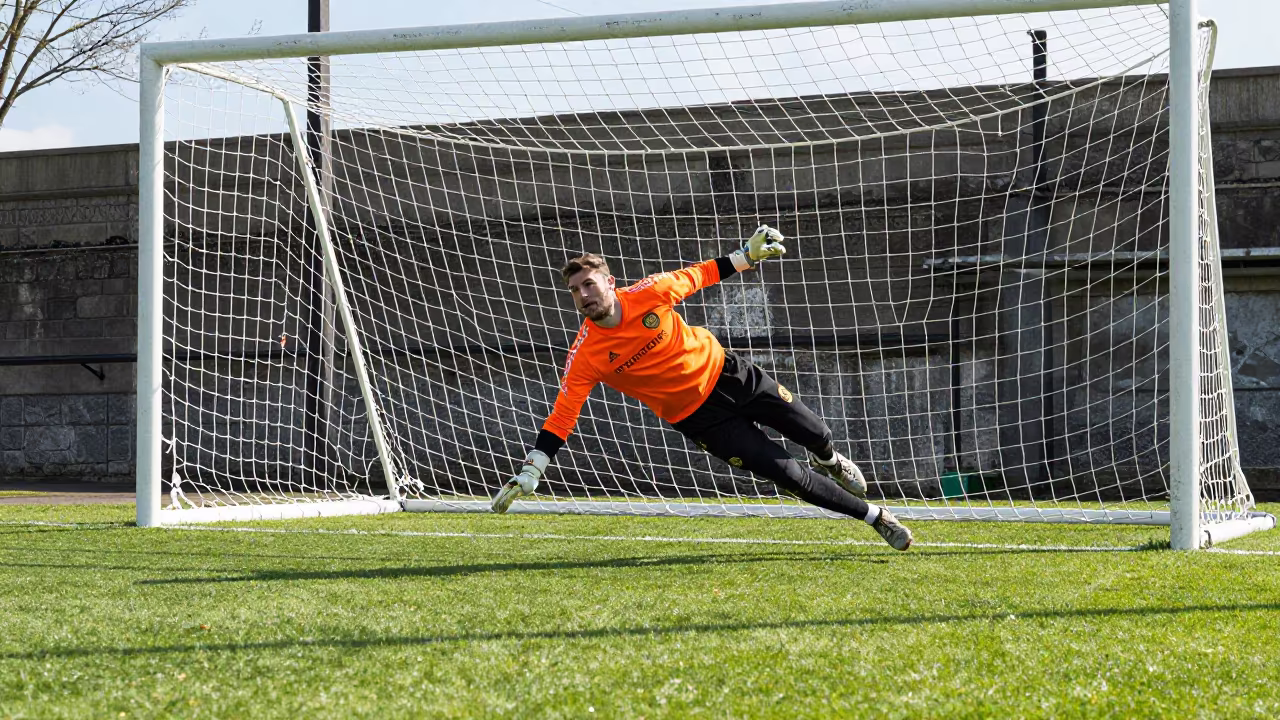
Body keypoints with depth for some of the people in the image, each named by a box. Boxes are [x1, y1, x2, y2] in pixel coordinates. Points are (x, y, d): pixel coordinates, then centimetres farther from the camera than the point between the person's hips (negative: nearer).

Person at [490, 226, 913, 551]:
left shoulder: (648, 294, -18)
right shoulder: (586, 355, -21)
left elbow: (699, 276, -1)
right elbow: (562, 417, -20)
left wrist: (749, 256, 4)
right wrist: (529, 473, -27)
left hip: (724, 372, 2)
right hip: (695, 417, -2)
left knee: (815, 433, 11)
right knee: (788, 475, -8)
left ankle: (830, 462, 52)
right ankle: (874, 517, 10)